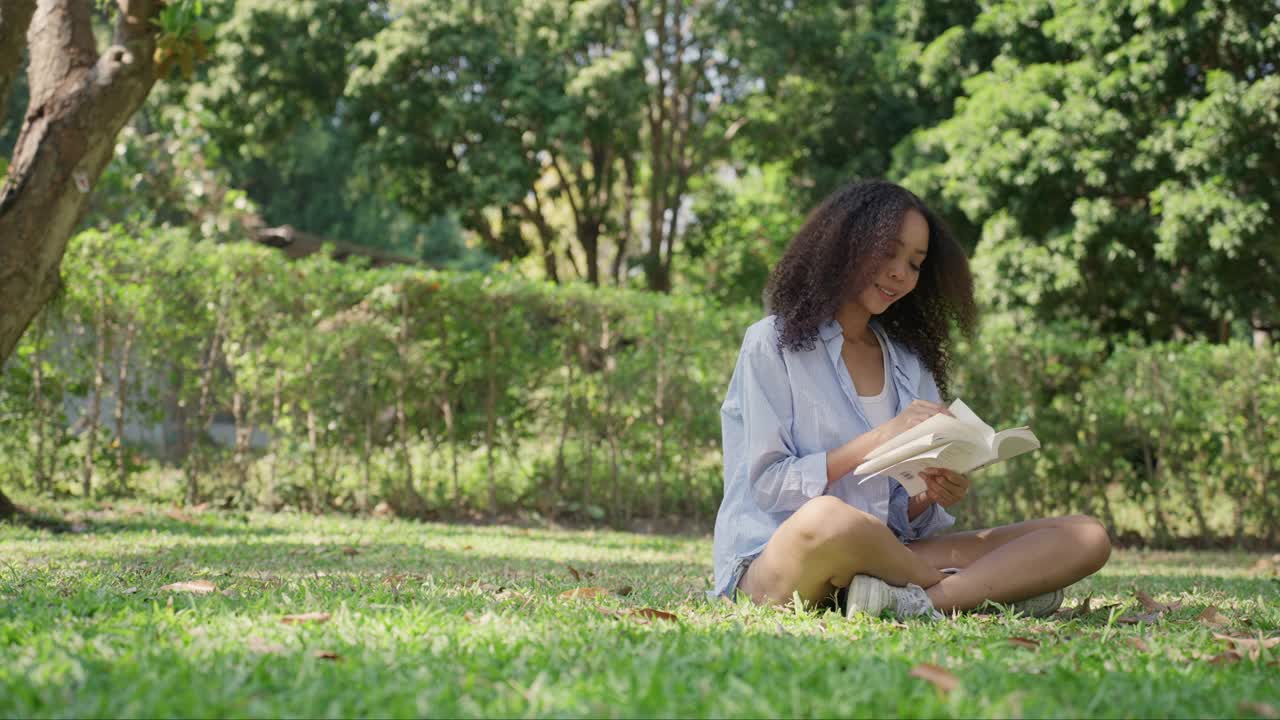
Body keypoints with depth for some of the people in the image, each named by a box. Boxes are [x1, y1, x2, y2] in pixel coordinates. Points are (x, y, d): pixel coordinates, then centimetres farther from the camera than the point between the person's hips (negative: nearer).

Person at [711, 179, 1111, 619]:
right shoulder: (772, 344, 2)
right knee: (827, 519, -43)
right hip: (772, 561, -5)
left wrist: (930, 499, -9)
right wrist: (880, 438, -15)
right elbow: (767, 485, -7)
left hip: (879, 558, 5)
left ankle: (913, 600, -30)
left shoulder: (910, 364, 18)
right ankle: (991, 587, -14)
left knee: (1087, 537, -8)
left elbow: (903, 519, 14)